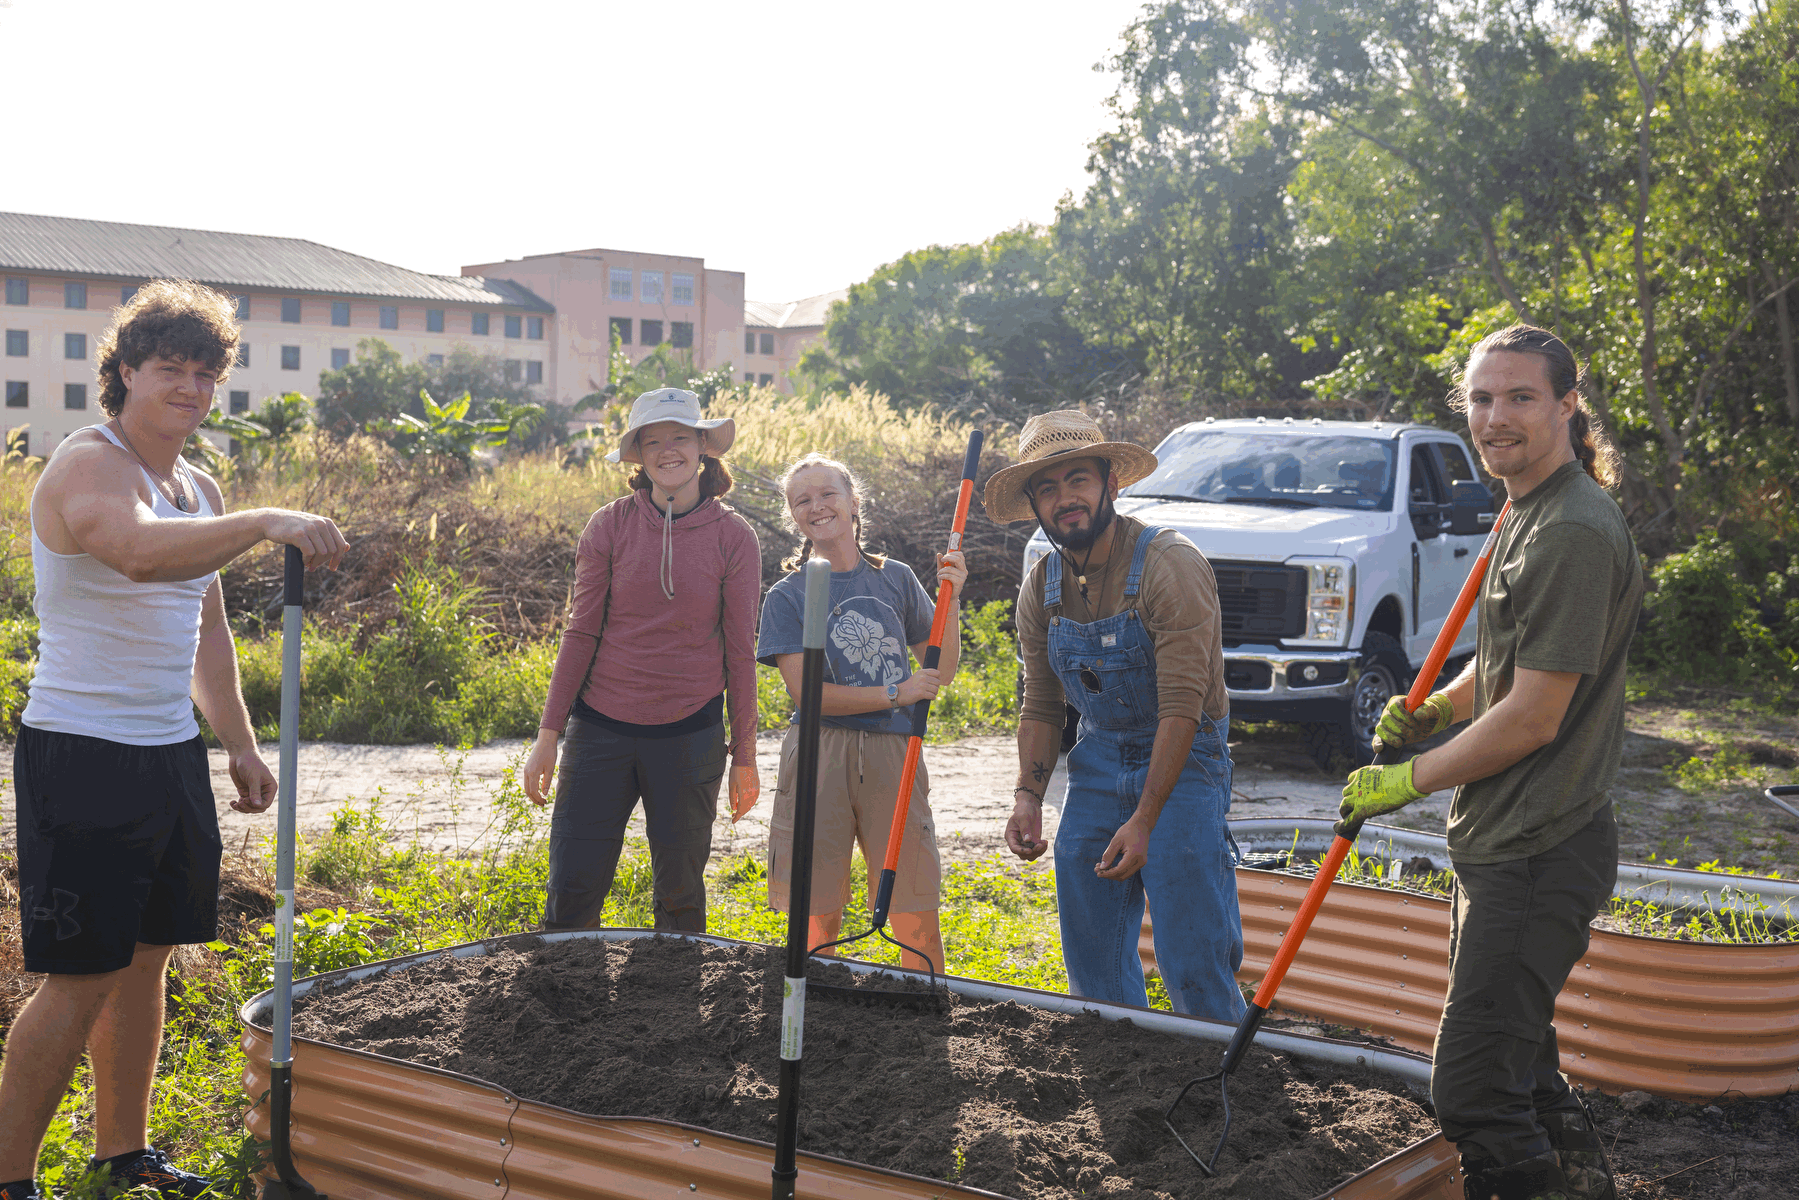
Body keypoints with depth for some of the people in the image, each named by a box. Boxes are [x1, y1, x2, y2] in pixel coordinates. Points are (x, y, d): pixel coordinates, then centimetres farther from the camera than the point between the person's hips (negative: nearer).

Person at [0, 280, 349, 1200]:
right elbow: (138, 549, -36)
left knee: (144, 959, 15)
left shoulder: (200, 491, 15)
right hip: (82, 757, -8)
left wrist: (239, 742, 21)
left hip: (171, 756, 8)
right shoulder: (89, 464, -12)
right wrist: (269, 524, -38)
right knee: (79, 978, -5)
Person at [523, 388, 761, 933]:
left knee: (680, 893, 11)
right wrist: (548, 735, 0)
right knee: (572, 890, 0)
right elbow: (581, 633, 2)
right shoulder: (610, 525, -1)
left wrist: (745, 757, 3)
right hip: (602, 729, 1)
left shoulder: (733, 536, -3)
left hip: (690, 735, 0)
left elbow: (740, 651, 1)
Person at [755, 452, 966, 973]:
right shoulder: (786, 597, 2)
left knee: (918, 921, 1)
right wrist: (895, 694, -15)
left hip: (892, 755, 2)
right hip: (820, 757, -1)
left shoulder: (896, 579, 9)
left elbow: (942, 671, 11)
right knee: (817, 918, 2)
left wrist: (949, 598, -2)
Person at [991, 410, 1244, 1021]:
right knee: (1092, 959, 8)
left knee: (1192, 963, -9)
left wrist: (1144, 820, -28)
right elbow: (1041, 707, 9)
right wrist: (1029, 796, -6)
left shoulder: (1171, 565, -20)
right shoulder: (1040, 587, 1)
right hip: (1098, 760, 6)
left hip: (1183, 761, -6)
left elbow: (1182, 706, -24)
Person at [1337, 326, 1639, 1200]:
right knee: (1514, 1054, 23)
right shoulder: (1530, 516, 13)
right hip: (1504, 840, 10)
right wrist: (1435, 707, 8)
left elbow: (1533, 717, -21)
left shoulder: (1575, 533, -20)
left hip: (1538, 855, -10)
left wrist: (1404, 782, -10)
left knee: (1472, 1093, -10)